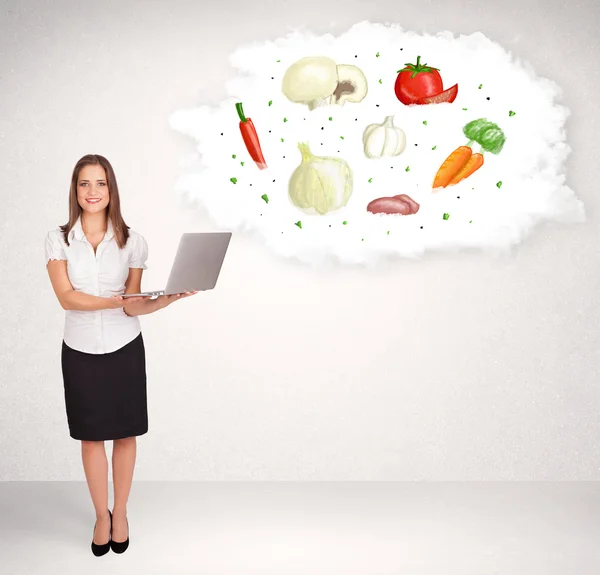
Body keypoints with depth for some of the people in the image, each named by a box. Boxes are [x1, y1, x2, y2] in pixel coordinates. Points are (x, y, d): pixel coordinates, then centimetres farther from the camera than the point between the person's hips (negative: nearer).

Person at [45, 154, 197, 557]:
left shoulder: (132, 241, -5)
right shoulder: (59, 239, -5)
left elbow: (134, 306, -7)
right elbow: (67, 297, -15)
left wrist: (167, 300, -25)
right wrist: (120, 300, -24)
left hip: (124, 349, 0)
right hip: (80, 351, 0)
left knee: (125, 433, 10)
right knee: (91, 436, 10)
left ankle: (121, 512, 29)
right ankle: (101, 516, 29)